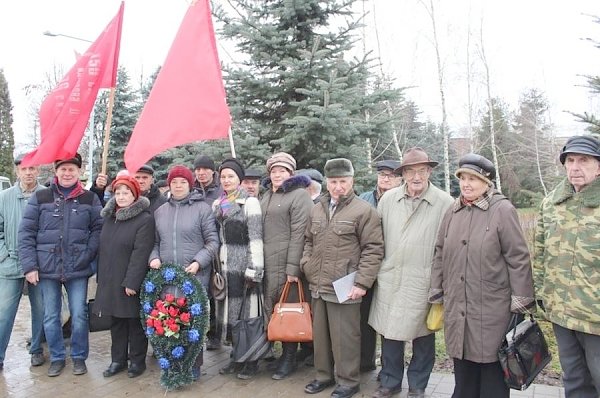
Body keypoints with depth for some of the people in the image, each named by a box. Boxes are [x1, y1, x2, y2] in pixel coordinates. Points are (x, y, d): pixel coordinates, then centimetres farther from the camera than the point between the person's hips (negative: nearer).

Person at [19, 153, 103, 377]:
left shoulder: (90, 199, 3)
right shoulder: (40, 198, 2)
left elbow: (98, 229, 3)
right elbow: (26, 233, 1)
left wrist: (87, 254, -10)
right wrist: (29, 265, -5)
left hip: (78, 269, 0)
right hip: (47, 268, 1)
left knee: (79, 315, 5)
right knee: (50, 316, 10)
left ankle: (79, 357, 23)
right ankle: (57, 357, 28)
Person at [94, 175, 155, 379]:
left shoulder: (145, 219, -13)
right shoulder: (109, 217, 11)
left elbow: (141, 253, -18)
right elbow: (103, 248, 16)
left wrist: (131, 282, -21)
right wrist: (101, 276, 13)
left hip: (131, 281, -6)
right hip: (110, 280, 7)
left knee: (134, 321, 5)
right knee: (116, 322, 14)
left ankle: (137, 360, 19)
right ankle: (117, 359, 26)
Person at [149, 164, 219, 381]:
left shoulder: (202, 208, -2)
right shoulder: (160, 211, 12)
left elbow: (212, 241, -3)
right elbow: (156, 242, 19)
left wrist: (198, 262, -14)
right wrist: (154, 257, -1)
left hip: (195, 275, -4)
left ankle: (194, 364, 16)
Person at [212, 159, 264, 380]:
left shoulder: (249, 202, -5)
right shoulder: (217, 205, 14)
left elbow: (256, 238, -11)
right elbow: (215, 237, 17)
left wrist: (254, 269, -17)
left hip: (244, 264, -6)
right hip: (225, 265, 6)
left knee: (247, 312, 0)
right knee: (231, 312, 10)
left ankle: (251, 360, 12)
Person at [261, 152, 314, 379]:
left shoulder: (299, 195, -7)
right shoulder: (267, 196, 17)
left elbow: (298, 234, -14)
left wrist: (293, 267, -18)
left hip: (287, 263, -7)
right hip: (267, 263, 7)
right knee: (272, 307, 11)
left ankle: (289, 358, 16)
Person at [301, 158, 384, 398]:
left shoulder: (364, 211, -9)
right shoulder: (317, 209, 11)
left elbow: (373, 250, -12)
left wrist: (362, 283, -16)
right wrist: (307, 265, 6)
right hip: (318, 286, 6)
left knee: (344, 338, 5)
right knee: (320, 335, 18)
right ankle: (324, 375, 35)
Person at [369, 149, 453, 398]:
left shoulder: (444, 203, -8)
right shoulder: (388, 198, 2)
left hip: (423, 281, -3)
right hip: (390, 279, 3)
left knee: (422, 335, 12)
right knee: (390, 332, 12)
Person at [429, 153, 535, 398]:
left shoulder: (503, 210, -9)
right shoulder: (453, 212, 7)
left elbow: (518, 259, -9)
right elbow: (440, 254, 13)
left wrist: (521, 302, -9)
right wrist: (436, 292, 12)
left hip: (492, 310, -5)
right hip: (457, 309, 5)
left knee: (492, 372, 9)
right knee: (463, 373, 17)